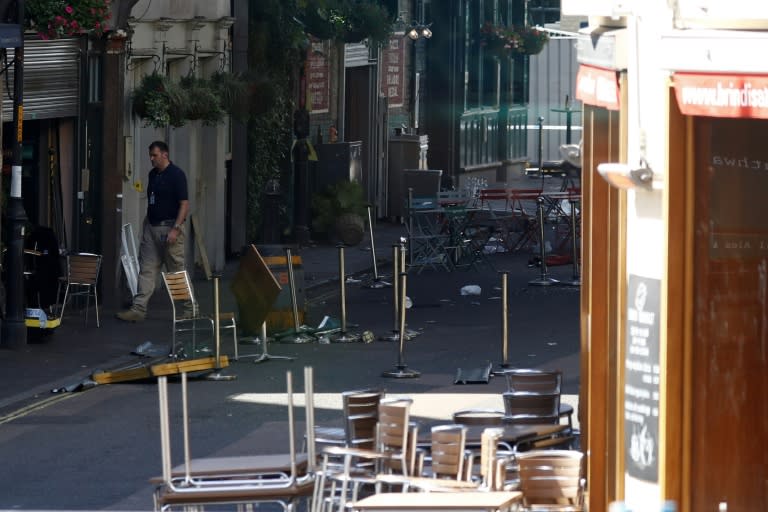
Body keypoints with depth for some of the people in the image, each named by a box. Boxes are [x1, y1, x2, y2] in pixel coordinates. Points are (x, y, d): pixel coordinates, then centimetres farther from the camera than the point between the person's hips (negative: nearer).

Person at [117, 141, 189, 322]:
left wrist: (175, 229, -21)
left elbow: (185, 205, -15)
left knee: (177, 270, 1)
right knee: (146, 269, 2)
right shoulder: (152, 174, 13)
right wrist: (146, 223, 17)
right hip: (151, 226, 8)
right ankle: (138, 309, -1)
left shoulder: (176, 175, -11)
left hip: (169, 228, -8)